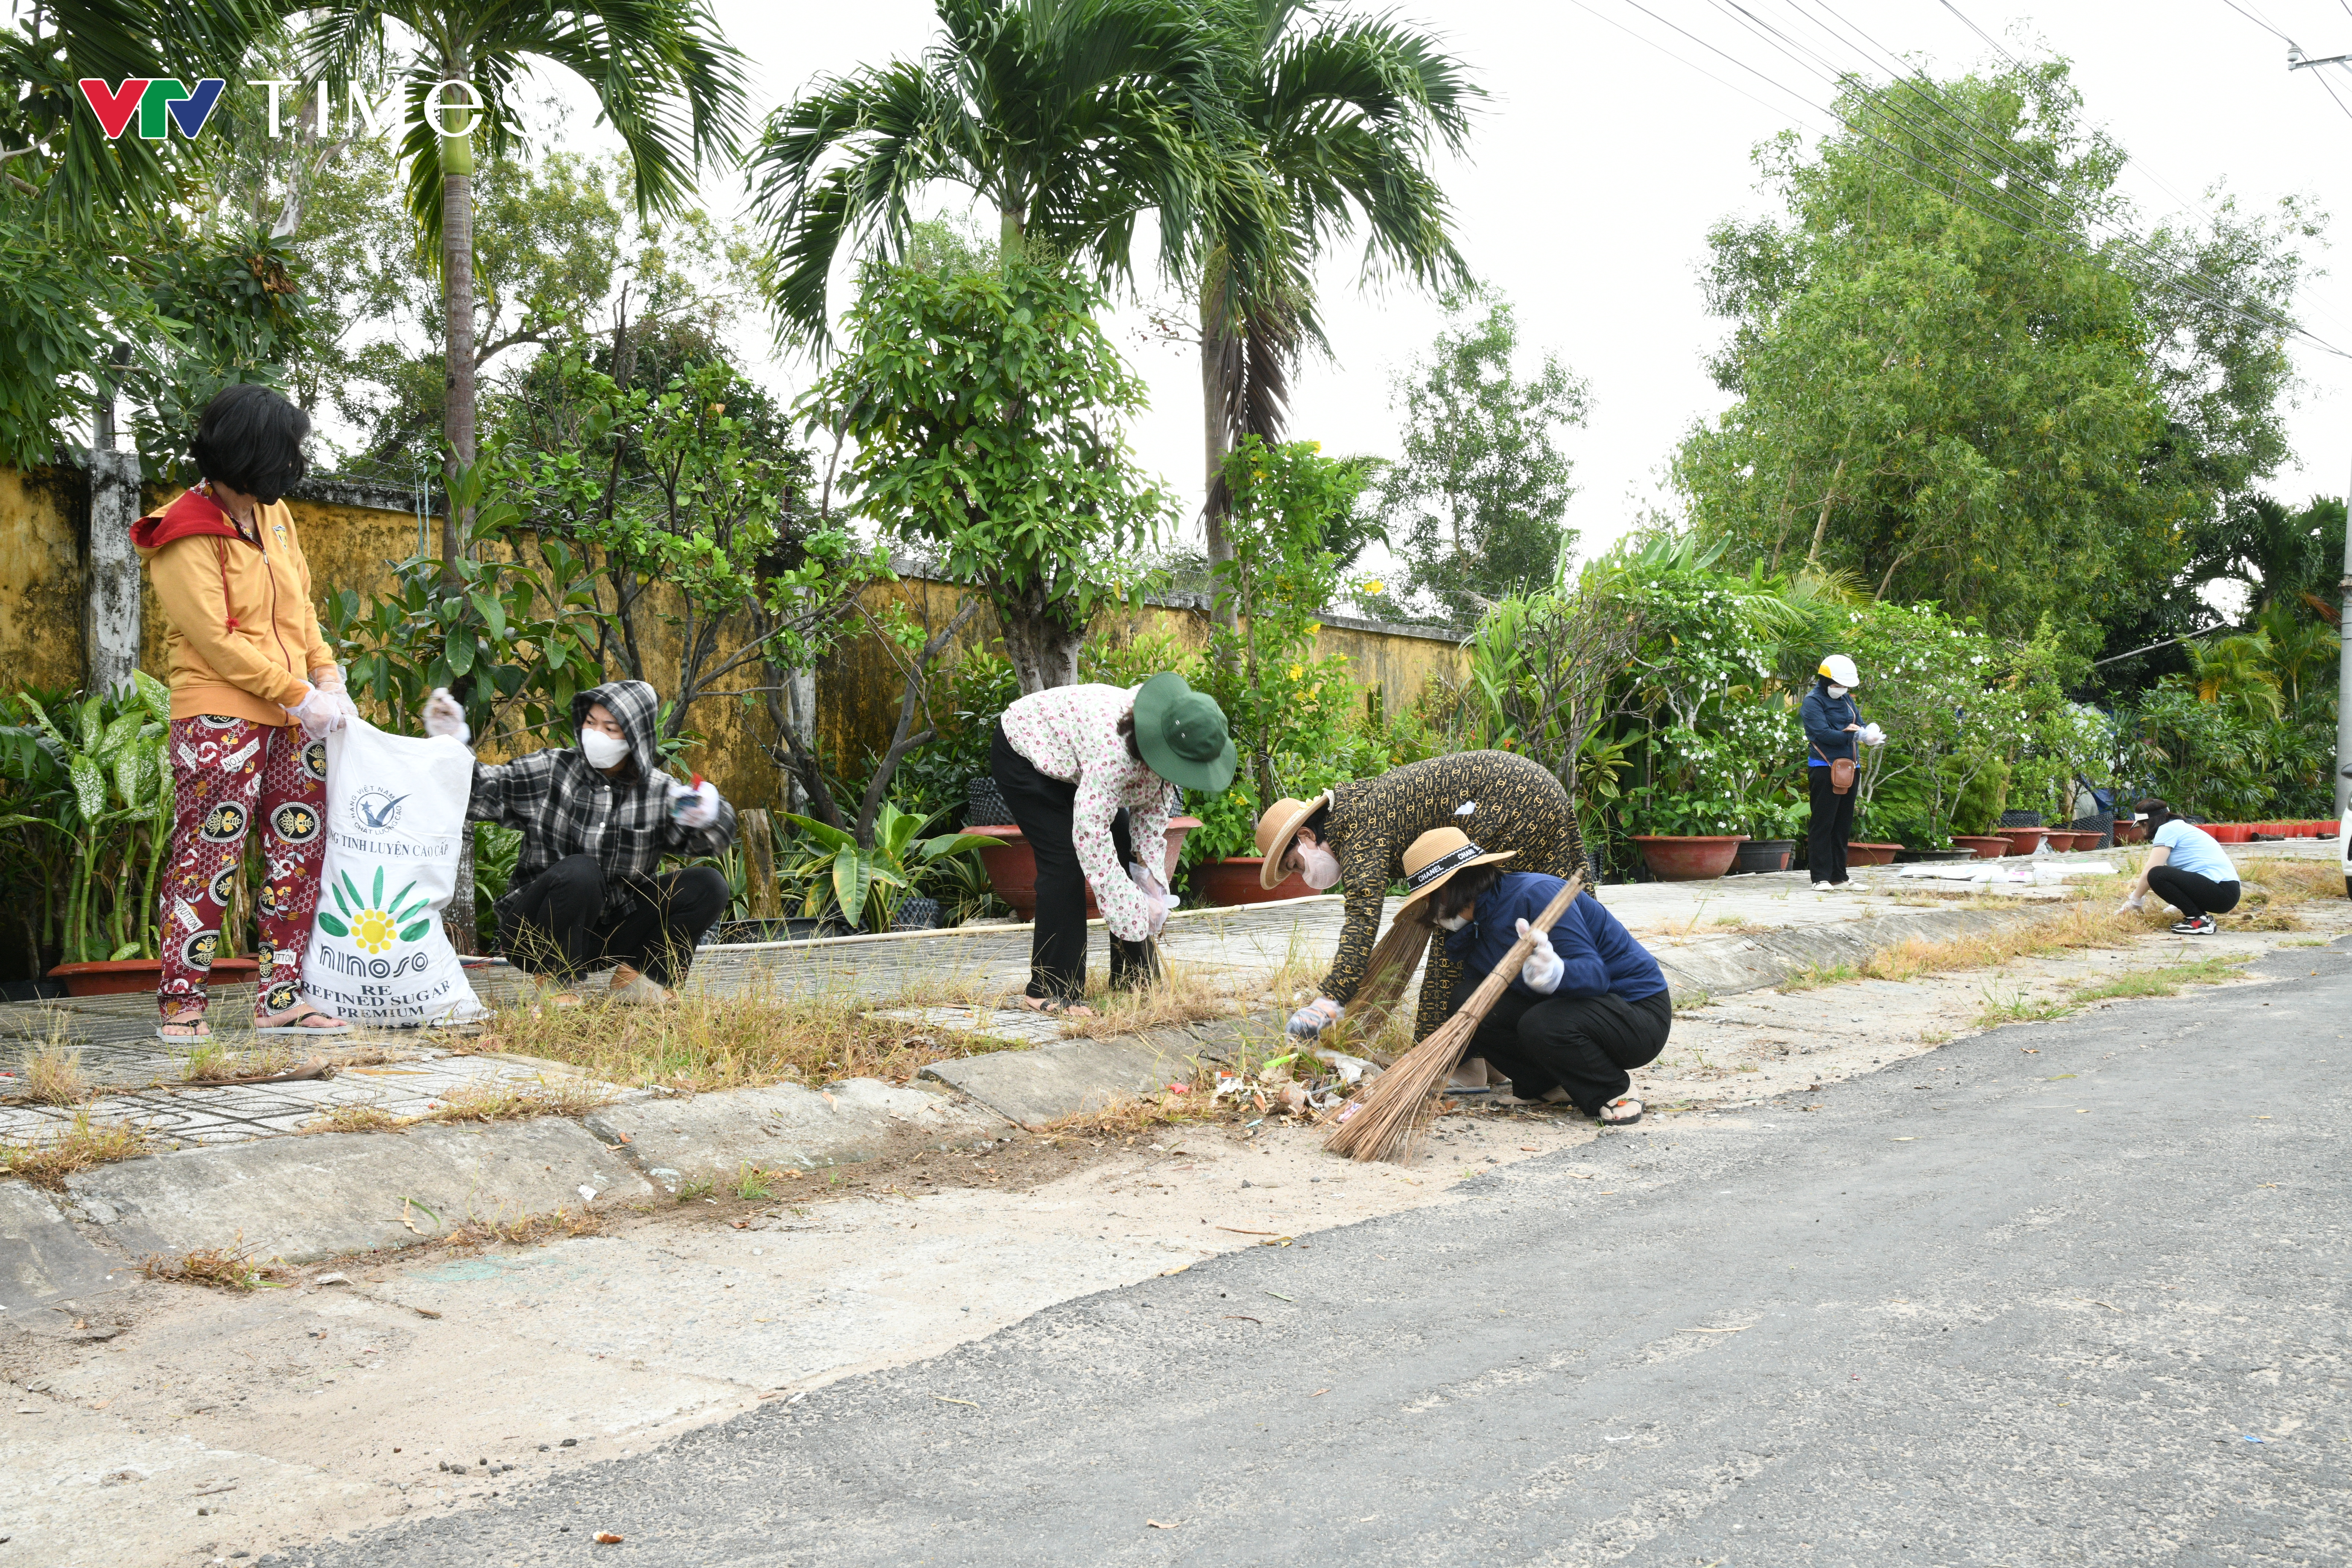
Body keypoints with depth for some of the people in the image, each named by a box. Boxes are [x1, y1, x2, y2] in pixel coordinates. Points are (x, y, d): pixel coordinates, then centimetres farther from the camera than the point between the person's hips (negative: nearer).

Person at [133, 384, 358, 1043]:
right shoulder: (185, 537, -11)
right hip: (219, 719, -8)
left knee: (301, 854, 7)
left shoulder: (273, 515, 12)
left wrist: (328, 677, 4)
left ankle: (281, 1000, 14)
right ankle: (182, 1004, 3)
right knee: (207, 859, -5)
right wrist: (300, 695, -15)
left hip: (292, 717, 8)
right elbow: (218, 641, -15)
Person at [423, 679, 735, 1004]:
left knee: (709, 886, -12)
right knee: (579, 871, -35)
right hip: (538, 933, -3)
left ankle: (634, 976, -1)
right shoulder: (550, 772, -5)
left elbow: (709, 841, -9)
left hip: (614, 934, 3)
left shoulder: (659, 792, 0)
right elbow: (478, 793, -12)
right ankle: (555, 982, -13)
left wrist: (709, 816, -31)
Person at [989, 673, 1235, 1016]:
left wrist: (1152, 875, -15)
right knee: (1066, 862, -18)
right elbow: (1090, 832, -41)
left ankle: (1135, 980, 10)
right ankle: (1049, 992, -11)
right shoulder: (1115, 749, -43)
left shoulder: (1166, 745, -19)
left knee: (1125, 854, 2)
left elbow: (1155, 804, -5)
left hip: (1074, 763, 8)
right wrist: (1130, 909, -37)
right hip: (1024, 753, -8)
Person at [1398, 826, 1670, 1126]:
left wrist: (1557, 973, -51)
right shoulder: (1475, 938, 5)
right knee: (1463, 1001, -11)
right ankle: (1559, 1086, 4)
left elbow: (1596, 975, -31)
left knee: (1541, 1025, -37)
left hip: (1639, 1012, -8)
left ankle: (1615, 1092, -7)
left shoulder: (1536, 893, -22)